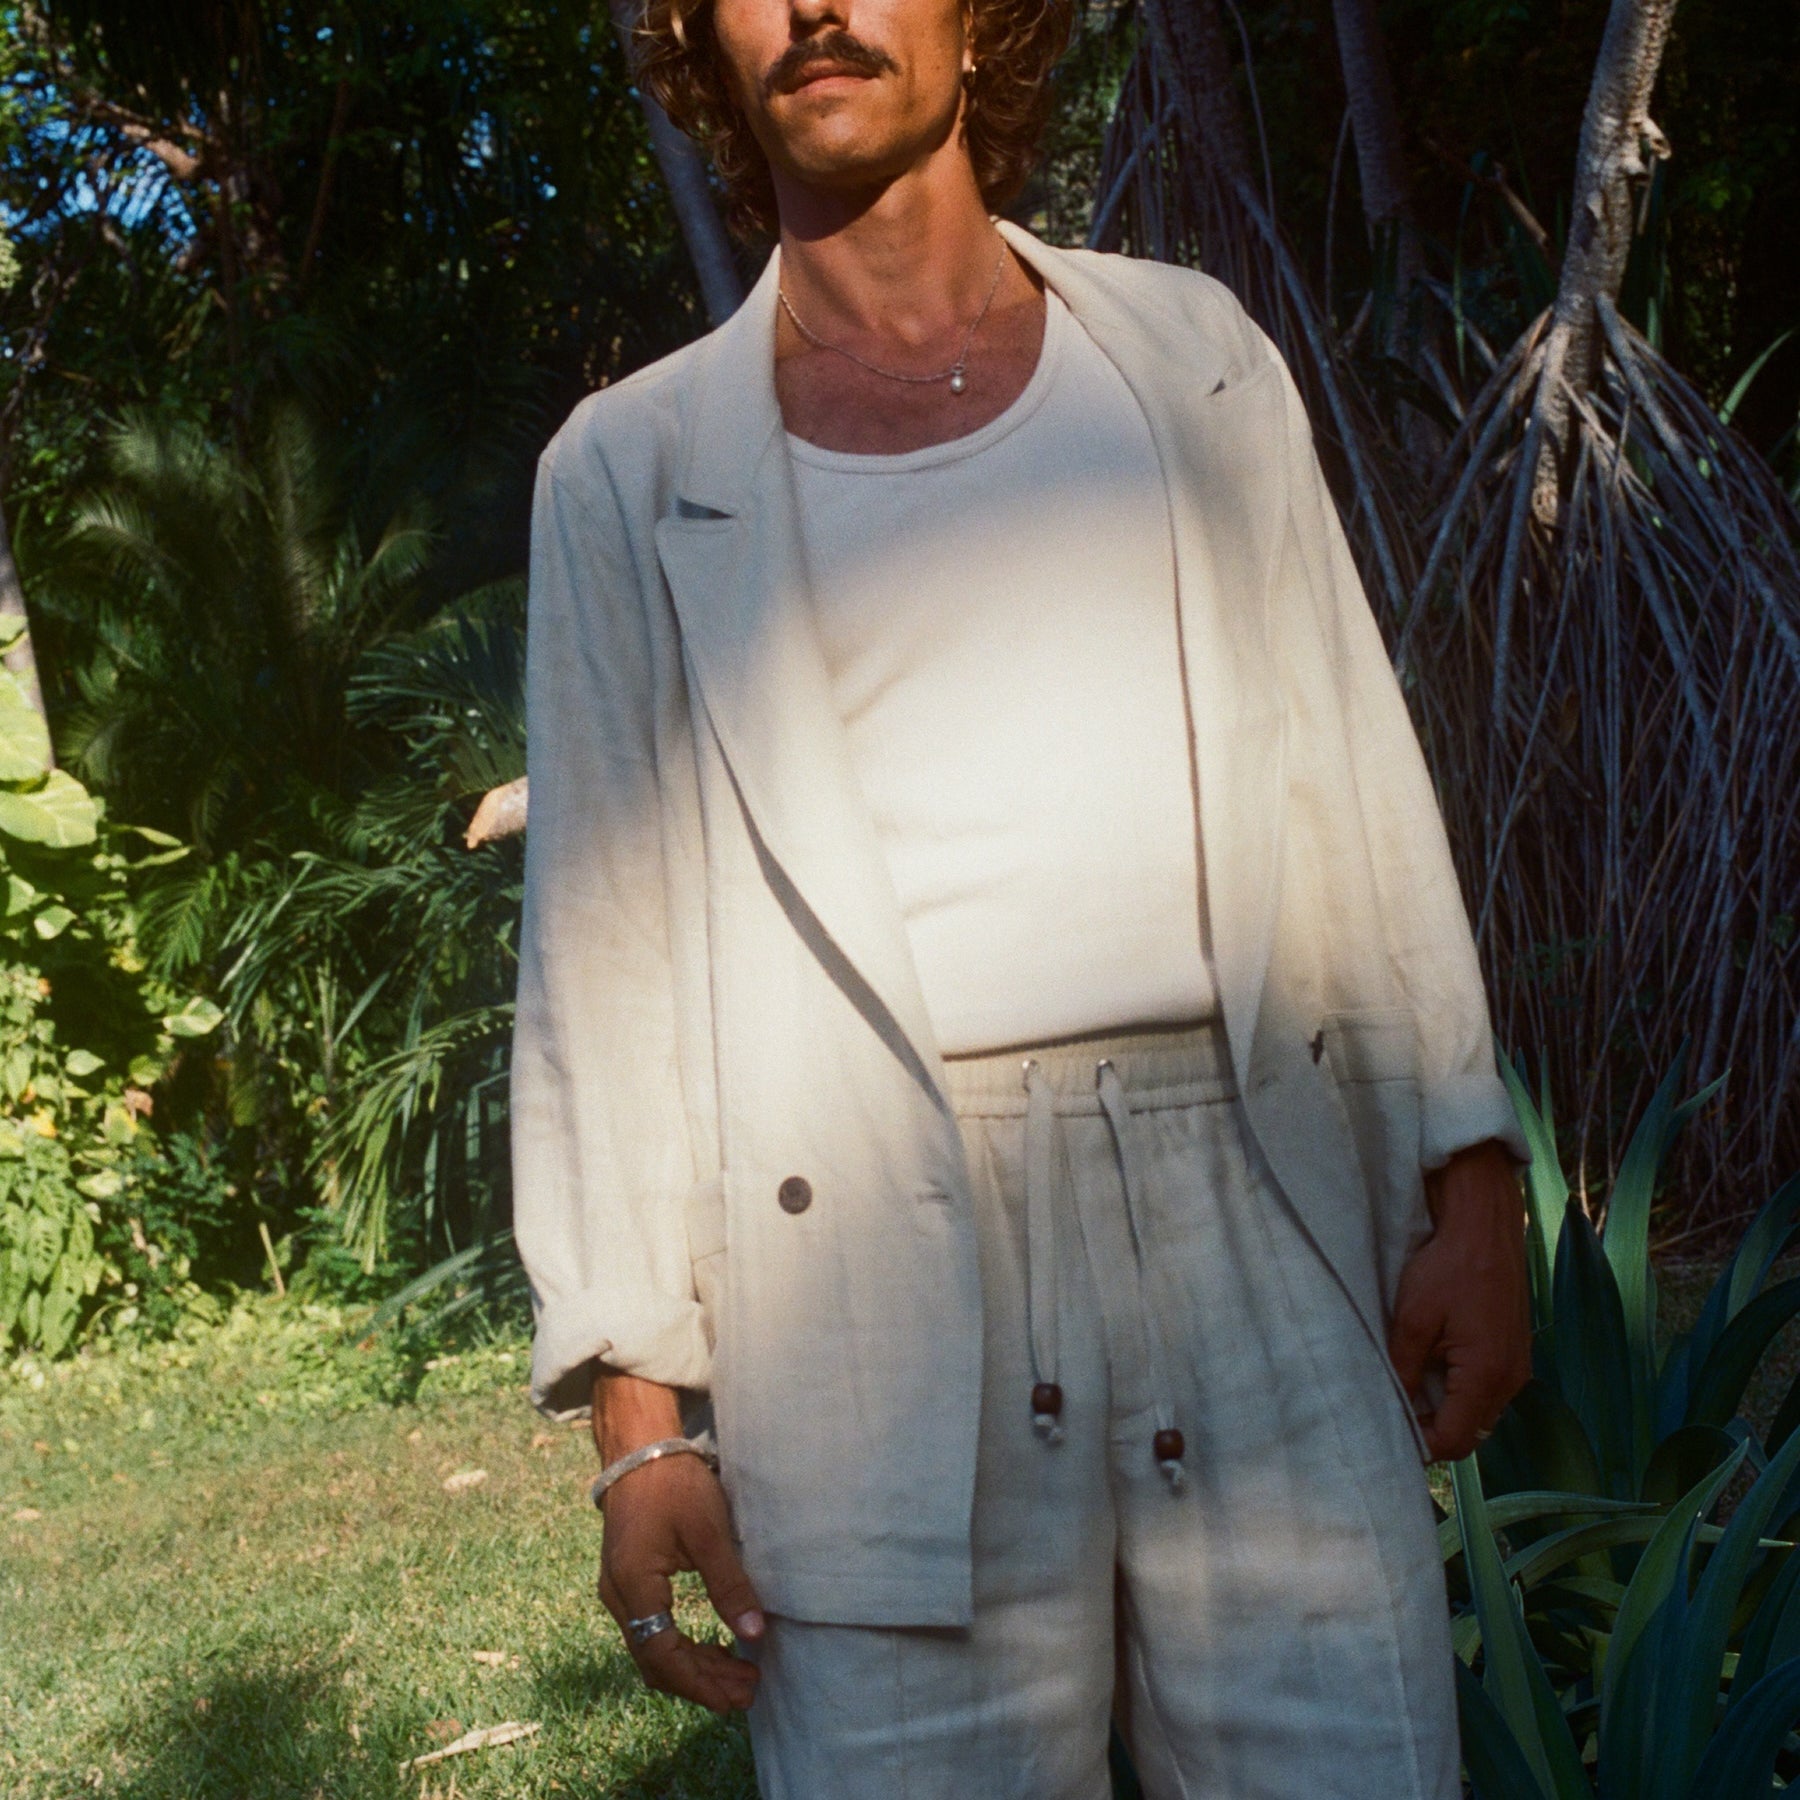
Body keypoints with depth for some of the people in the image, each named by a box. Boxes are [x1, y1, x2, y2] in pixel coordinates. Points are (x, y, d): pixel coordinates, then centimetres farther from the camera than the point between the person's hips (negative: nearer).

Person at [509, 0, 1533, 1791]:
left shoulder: (1192, 356, 15)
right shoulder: (629, 472, 9)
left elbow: (1353, 787, 13)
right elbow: (605, 947, 6)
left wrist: (1469, 1188, 5)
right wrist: (639, 1419, -1)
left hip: (1263, 1234, 2)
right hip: (884, 1287, -1)